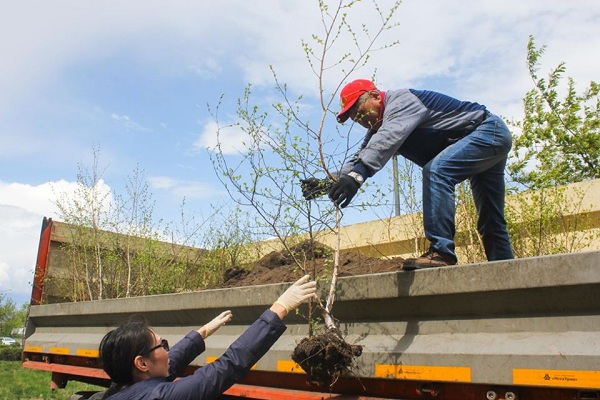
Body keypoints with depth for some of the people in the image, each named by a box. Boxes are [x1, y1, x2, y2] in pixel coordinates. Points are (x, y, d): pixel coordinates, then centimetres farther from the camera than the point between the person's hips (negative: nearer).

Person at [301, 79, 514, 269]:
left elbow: (388, 139, -42)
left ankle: (442, 253, -30)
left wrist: (357, 175, -54)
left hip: (491, 130, -10)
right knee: (490, 221, 10)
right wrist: (330, 183, -18)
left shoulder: (401, 100, -22)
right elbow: (362, 157, -3)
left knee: (435, 171, -30)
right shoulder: (380, 126, 6)